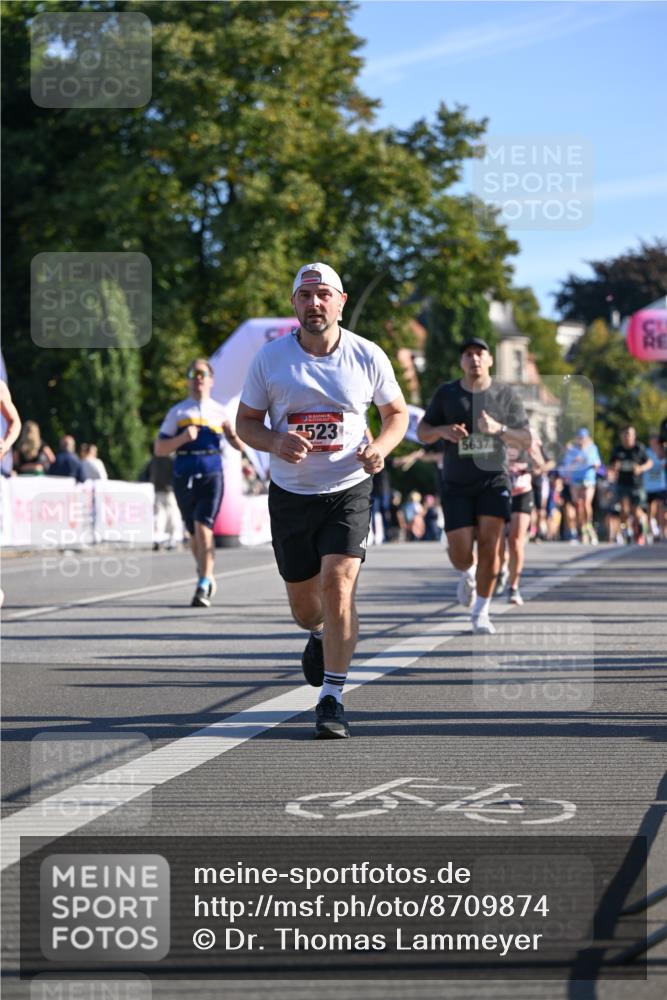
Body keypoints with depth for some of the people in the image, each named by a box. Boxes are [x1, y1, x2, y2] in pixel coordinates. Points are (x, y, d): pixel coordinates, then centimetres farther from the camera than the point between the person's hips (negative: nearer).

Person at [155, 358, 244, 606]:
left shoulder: (219, 412, 10)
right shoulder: (177, 412, 9)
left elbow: (240, 446, 13)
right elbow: (159, 449, 4)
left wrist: (233, 434, -10)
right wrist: (182, 438, -12)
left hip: (211, 476, -2)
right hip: (184, 478, 2)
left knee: (203, 528, -17)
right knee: (194, 533, 10)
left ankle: (203, 587, -18)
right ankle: (207, 577, 32)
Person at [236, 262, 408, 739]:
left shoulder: (368, 356, -3)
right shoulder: (270, 358, -3)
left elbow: (397, 412, 10)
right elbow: (245, 422, 4)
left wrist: (381, 447, -11)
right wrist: (275, 442, -18)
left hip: (348, 490, -2)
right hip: (291, 494, 2)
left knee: (338, 584, -19)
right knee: (303, 603, 10)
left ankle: (332, 698, -11)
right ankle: (320, 636, 49)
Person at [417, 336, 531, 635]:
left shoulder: (506, 395, -1)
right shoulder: (446, 393, 1)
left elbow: (526, 440, -2)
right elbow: (422, 433, 8)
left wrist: (498, 429, -21)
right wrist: (442, 430, -16)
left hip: (493, 479, 0)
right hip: (456, 485, 1)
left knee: (489, 544, -14)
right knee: (461, 554, -5)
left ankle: (481, 612, 0)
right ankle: (467, 574, 33)